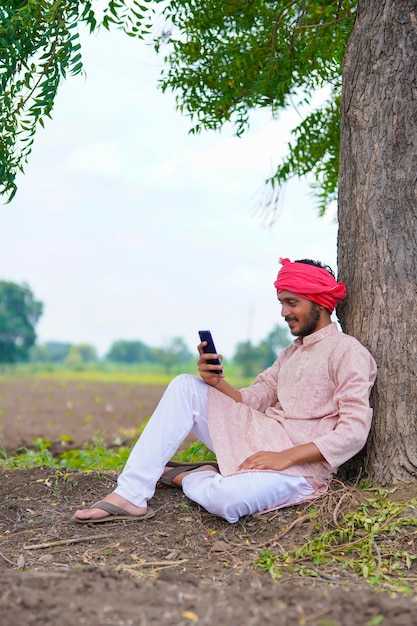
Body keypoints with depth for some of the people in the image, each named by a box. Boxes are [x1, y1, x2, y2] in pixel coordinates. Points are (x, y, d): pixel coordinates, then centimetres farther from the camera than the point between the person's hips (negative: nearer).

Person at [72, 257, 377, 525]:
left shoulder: (348, 352, -8)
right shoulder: (292, 352, 20)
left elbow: (354, 432, -17)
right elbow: (251, 400, 13)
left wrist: (285, 457, -22)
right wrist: (216, 381, -7)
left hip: (300, 465, -8)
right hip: (256, 443, 8)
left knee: (225, 498, -39)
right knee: (186, 386, -4)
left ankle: (185, 477, -1)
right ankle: (130, 495, -12)